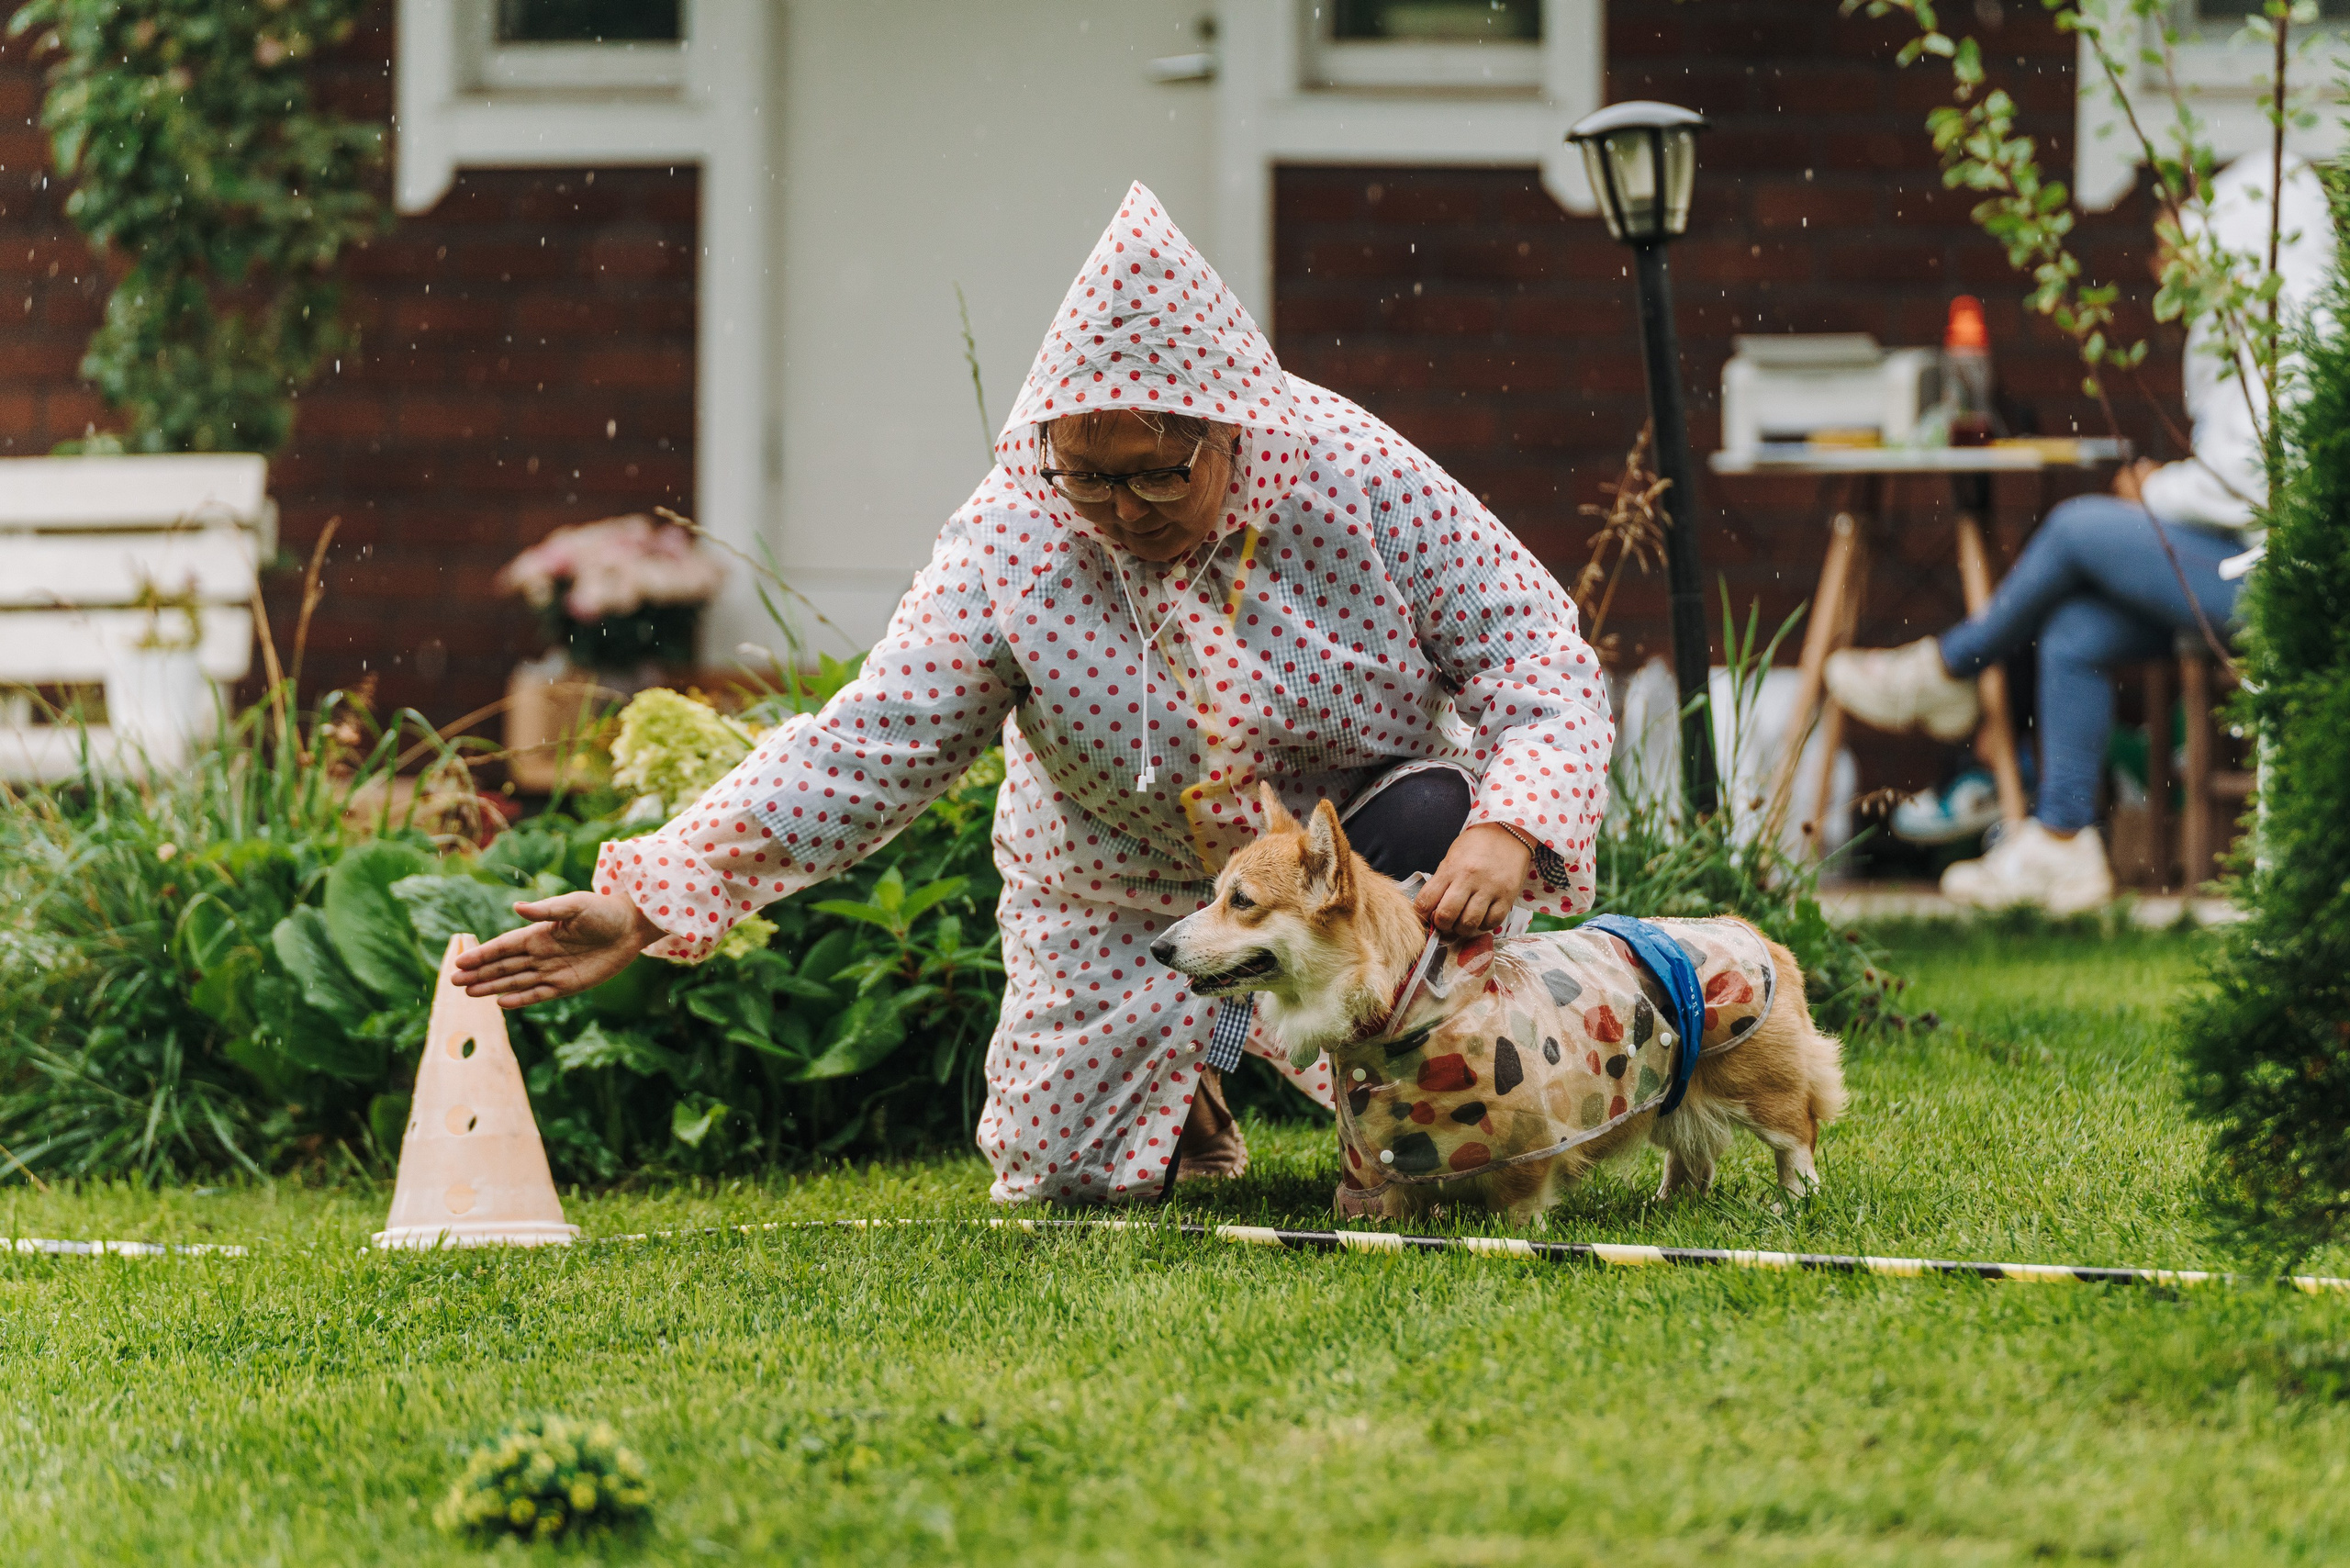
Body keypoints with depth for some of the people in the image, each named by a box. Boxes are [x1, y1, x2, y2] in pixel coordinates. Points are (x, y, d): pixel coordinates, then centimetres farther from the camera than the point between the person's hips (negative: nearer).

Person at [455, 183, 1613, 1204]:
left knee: (1430, 819, -31)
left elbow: (1534, 650, -17)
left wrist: (1510, 831, -38)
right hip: (1125, 907, 1)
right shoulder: (1009, 550, -22)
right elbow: (861, 754, -26)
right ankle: (1187, 1072, 31)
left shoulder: (1354, 478, -21)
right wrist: (653, 899, -38)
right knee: (1066, 1172, -6)